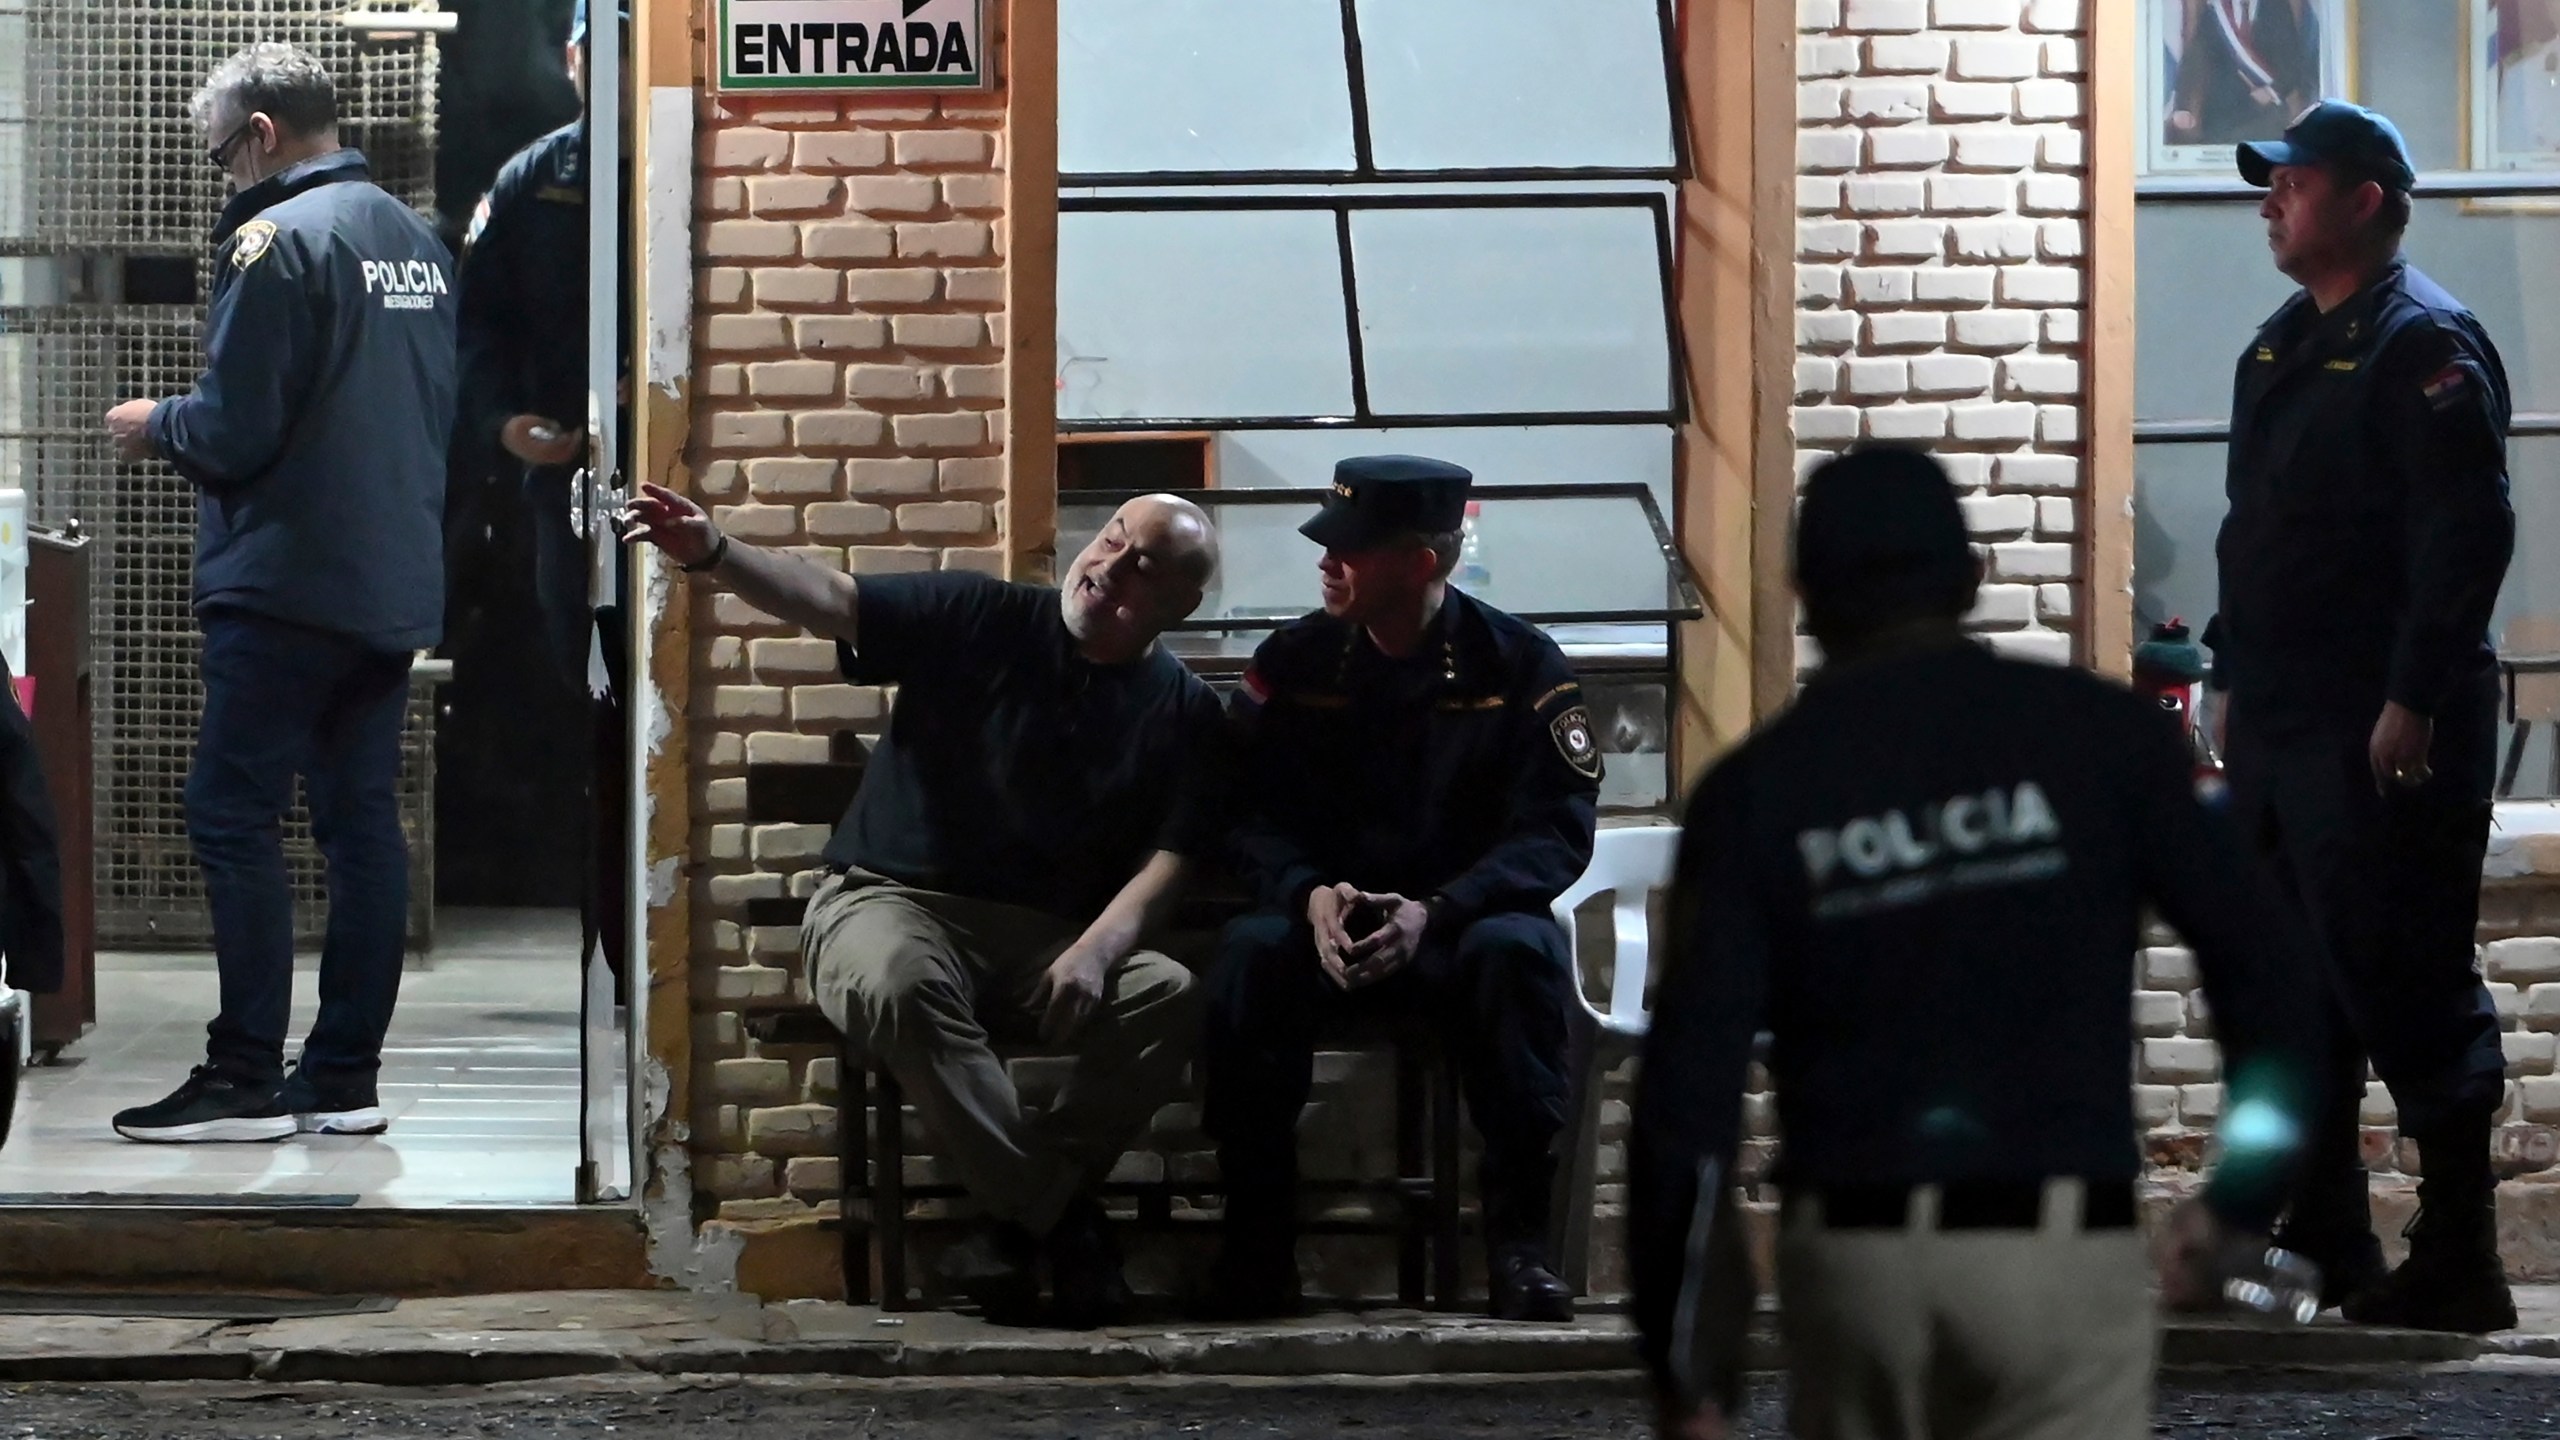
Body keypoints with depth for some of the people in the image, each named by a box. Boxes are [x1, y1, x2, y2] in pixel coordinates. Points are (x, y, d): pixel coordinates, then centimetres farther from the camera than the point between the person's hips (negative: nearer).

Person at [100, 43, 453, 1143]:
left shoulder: (278, 239, -13)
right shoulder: (417, 241, 13)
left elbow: (235, 430, -16)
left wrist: (155, 426, 5)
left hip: (289, 586, -9)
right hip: (397, 586, 9)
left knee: (232, 817, -5)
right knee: (363, 823, 9)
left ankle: (247, 1078, -6)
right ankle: (344, 1076, 11)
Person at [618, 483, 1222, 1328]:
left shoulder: (1184, 712, 7)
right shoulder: (980, 620, 2)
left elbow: (1167, 862, -2)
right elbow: (826, 602, -9)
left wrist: (1097, 950, -23)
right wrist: (713, 554, -28)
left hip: (1043, 939, 2)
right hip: (892, 903, -2)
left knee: (1170, 1002, -28)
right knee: (896, 983, -38)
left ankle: (1018, 1218, -17)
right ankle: (1062, 1221, -27)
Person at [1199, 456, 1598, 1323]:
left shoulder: (1519, 665, -3)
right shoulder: (1294, 662, 4)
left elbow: (1556, 830, -10)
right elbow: (1255, 814, -1)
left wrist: (1434, 912, -26)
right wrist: (1309, 895, -24)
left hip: (1461, 923, -1)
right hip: (1329, 921, 2)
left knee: (1516, 950, -36)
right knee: (1252, 951, -32)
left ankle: (1518, 1238, -27)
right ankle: (1257, 1242, -25)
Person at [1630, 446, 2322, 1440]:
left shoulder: (1756, 790, 2)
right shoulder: (2101, 734, 1)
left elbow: (1688, 1088, -3)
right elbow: (2264, 967, -3)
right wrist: (2243, 1195, 11)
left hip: (1850, 1253, 2)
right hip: (2060, 1247, -2)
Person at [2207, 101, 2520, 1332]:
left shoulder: (2423, 343, -12)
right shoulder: (2283, 346, 17)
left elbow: (2467, 534, -19)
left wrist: (2414, 705, -22)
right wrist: (2235, 676, 17)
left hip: (2382, 736, -10)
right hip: (2282, 725, 10)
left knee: (2405, 988, -6)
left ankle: (2458, 1264, 0)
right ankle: (2322, 1247, 19)